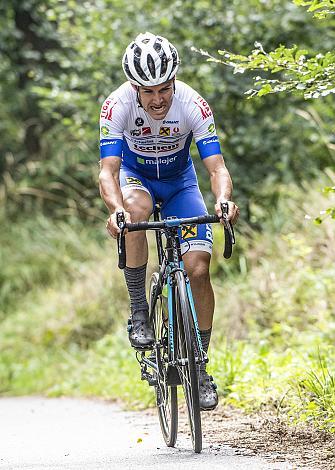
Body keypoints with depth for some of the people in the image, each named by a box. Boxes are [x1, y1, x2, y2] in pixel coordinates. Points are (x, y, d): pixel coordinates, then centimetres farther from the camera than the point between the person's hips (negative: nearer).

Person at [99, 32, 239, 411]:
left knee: (199, 269, -14)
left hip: (179, 183, 1)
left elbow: (217, 167, -31)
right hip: (135, 175, -1)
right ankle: (138, 311, -22)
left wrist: (223, 200, -52)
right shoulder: (117, 105, -30)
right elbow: (108, 170, -35)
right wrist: (116, 209, -55)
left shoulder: (192, 105, -28)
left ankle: (200, 368, 1)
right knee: (137, 209, -38)